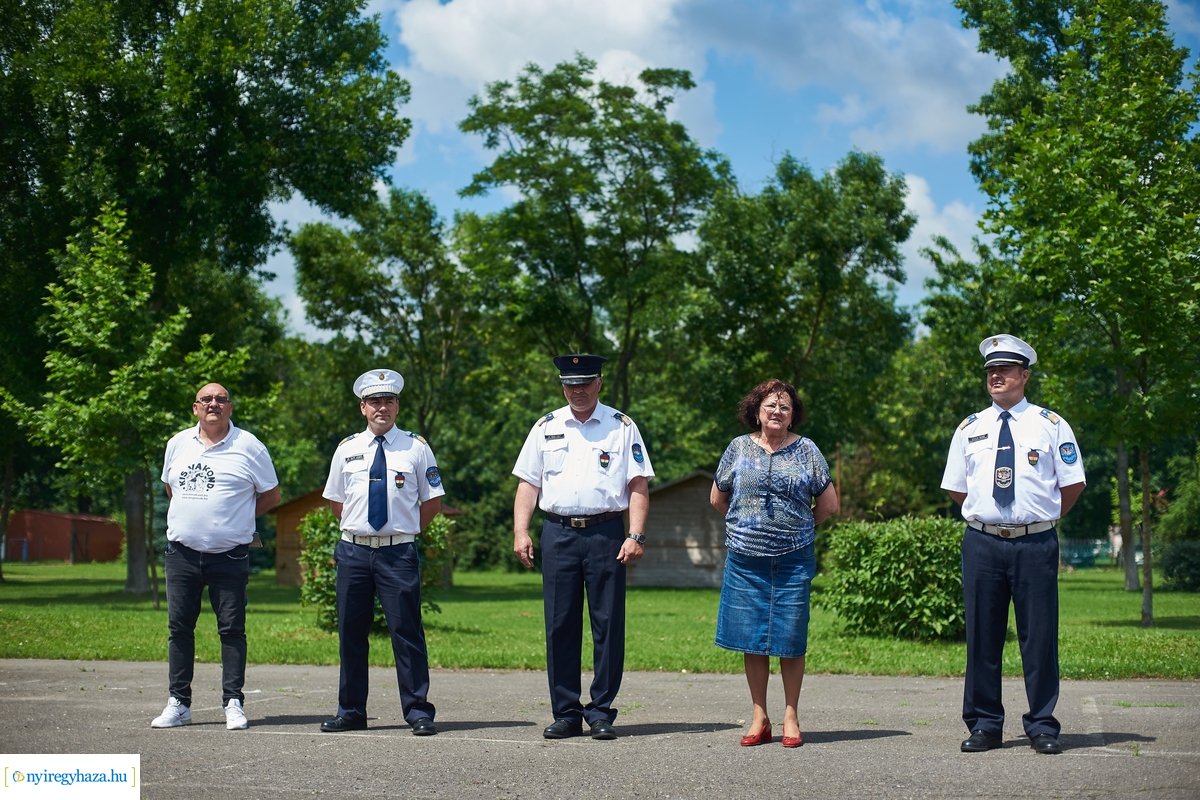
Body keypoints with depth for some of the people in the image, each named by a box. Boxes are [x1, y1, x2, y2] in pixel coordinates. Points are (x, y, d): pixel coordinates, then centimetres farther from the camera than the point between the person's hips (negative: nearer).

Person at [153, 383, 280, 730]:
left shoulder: (248, 446, -1)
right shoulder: (177, 444, 10)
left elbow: (272, 495, 6)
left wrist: (236, 517, 6)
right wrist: (193, 515, 14)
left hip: (229, 555, -3)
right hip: (182, 553, 3)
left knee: (232, 629, -1)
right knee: (179, 627, 5)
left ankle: (233, 704, 4)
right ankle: (178, 704, 11)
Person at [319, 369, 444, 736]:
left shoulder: (416, 448, 2)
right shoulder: (347, 449, 9)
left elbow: (433, 502, 8)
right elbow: (336, 501, 20)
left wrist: (406, 530, 4)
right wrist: (355, 528, 11)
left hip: (399, 553, -3)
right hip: (354, 551, 3)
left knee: (406, 630, -4)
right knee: (351, 632, 8)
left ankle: (418, 712, 1)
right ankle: (351, 711, 16)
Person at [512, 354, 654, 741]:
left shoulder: (621, 427, 6)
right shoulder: (546, 428, 13)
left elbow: (639, 486, 2)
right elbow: (528, 483, 12)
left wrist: (636, 535, -9)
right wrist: (520, 532, 0)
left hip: (606, 533, -2)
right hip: (558, 533, 2)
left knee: (608, 625, -2)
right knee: (560, 626, 3)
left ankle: (601, 713, 6)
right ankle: (565, 714, 11)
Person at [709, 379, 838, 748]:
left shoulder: (806, 451, 4)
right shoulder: (739, 448, 7)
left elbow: (828, 505, 8)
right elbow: (717, 499, 16)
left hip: (794, 559, -1)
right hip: (746, 559, 1)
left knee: (791, 638, 0)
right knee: (751, 638, 3)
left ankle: (791, 717, 10)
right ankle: (759, 718, 12)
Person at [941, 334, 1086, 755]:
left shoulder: (1051, 425, 4)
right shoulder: (970, 429, 11)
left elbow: (1073, 485, 7)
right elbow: (956, 488, 18)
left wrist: (1043, 518, 8)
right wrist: (983, 517, 12)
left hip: (1036, 543, -2)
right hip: (982, 543, 2)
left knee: (1040, 637, 0)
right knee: (982, 637, 4)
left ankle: (1042, 727, 8)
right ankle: (984, 725, 12)